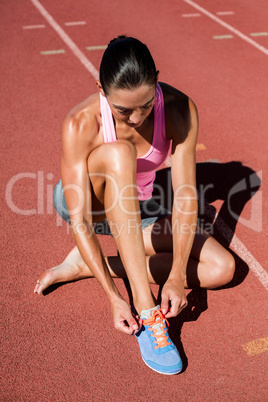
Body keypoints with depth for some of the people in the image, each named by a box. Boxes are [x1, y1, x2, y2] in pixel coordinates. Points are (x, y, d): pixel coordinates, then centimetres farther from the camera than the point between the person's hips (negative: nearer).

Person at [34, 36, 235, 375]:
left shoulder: (179, 109, -24)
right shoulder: (81, 124, -31)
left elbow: (186, 198, -25)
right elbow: (81, 223, -31)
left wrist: (176, 277, -32)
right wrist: (113, 297, -36)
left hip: (137, 211, 4)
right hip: (86, 204, -3)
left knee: (222, 268, -14)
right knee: (119, 152, -38)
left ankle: (85, 265, -13)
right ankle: (145, 307, -37)